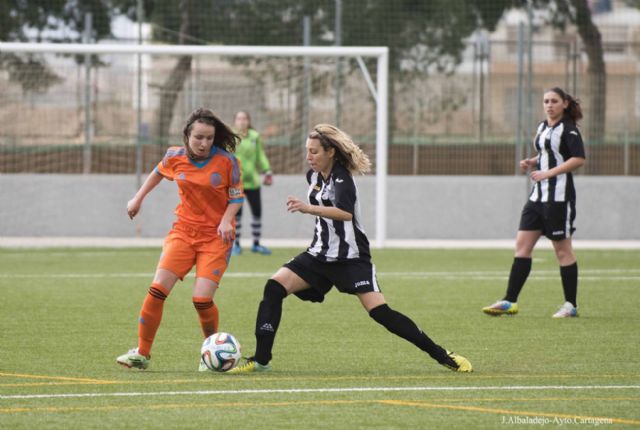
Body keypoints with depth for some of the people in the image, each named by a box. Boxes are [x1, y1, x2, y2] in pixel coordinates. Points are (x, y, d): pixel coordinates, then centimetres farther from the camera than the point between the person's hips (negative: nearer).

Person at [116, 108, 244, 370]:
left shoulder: (226, 161, -11)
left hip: (216, 235, -3)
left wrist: (226, 221, -18)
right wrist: (138, 198, 22)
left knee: (202, 299, -15)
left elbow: (236, 196, -2)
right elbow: (158, 172, 20)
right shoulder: (175, 157, -3)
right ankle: (142, 353, 2)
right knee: (157, 289, -10)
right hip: (183, 230, 3)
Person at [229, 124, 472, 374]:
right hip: (320, 255, 7)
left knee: (380, 313, -16)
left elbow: (345, 213, -40)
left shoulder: (341, 178, -19)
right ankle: (261, 360, -8)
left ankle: (442, 356, -5)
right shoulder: (314, 175, 5)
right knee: (274, 288, -11)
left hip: (351, 258, -7)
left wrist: (309, 209, -52)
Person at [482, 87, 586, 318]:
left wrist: (548, 173, -21)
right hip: (538, 195, 8)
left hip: (559, 197, -8)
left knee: (562, 249, -2)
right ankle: (509, 302, 1)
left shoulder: (568, 128, -10)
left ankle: (571, 305, 8)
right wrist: (532, 162, 8)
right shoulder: (543, 127, 14)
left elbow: (579, 159, -19)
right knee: (522, 245, 2)